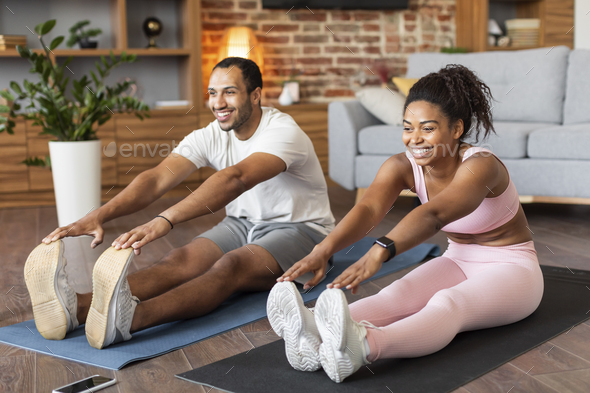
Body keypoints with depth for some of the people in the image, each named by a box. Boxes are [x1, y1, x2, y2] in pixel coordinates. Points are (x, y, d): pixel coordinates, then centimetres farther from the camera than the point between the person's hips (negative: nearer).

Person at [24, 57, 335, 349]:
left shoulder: (283, 132, -24)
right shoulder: (211, 136, -5)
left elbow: (236, 178, -43)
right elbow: (157, 178, -19)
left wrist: (164, 221, -57)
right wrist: (98, 215, -37)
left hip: (298, 230, -5)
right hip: (241, 225, 6)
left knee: (231, 265, -36)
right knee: (179, 260, -24)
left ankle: (128, 317, -63)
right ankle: (75, 308, -49)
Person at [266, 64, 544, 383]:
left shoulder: (480, 166, -27)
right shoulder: (402, 166, -10)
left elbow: (433, 214, -47)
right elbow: (368, 208, -30)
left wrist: (379, 253, -63)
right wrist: (323, 250, -50)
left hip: (512, 268, -5)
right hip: (458, 262, 5)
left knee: (447, 305, -37)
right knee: (398, 296, -28)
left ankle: (362, 347, -67)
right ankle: (319, 336, -55)